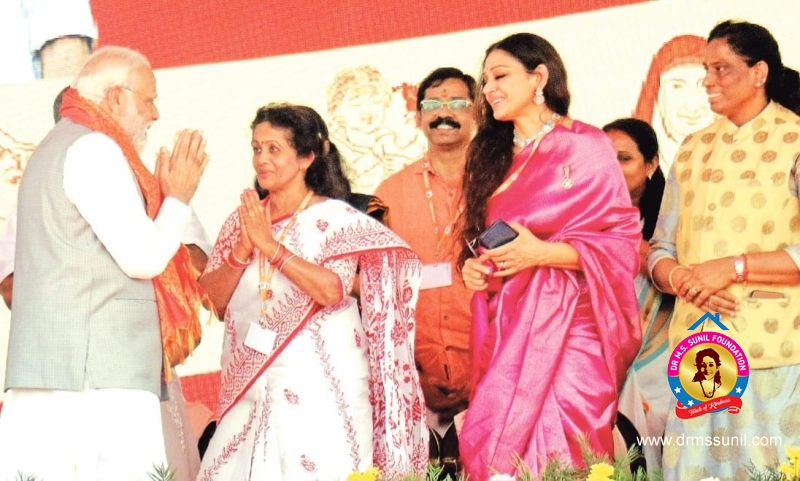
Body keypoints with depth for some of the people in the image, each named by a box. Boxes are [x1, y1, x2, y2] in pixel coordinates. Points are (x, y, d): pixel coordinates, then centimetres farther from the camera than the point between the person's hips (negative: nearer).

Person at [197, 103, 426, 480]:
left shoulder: (337, 219, -2)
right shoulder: (242, 220, 12)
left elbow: (330, 290, -17)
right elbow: (213, 299, 6)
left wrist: (268, 243, -15)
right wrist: (242, 249, -9)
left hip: (319, 383, -4)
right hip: (252, 386, 4)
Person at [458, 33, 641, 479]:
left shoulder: (584, 146, -2)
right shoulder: (495, 157, 17)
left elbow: (622, 239, -8)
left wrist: (541, 253, -17)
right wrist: (475, 267, 5)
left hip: (566, 325, -6)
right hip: (508, 328, 6)